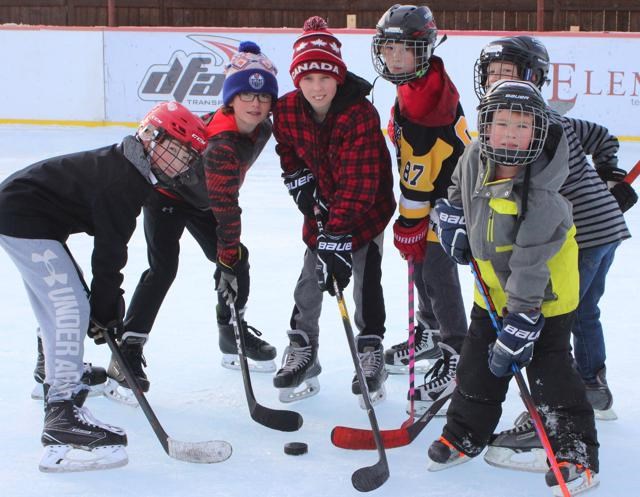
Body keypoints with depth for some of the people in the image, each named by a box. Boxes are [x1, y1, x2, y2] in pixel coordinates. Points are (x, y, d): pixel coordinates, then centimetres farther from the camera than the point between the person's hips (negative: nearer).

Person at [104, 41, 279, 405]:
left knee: (235, 260, 7)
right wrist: (229, 248, -37)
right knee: (163, 268, -18)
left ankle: (233, 333, 27)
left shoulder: (262, 127, -10)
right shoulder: (222, 142, -38)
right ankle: (128, 353, -17)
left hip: (204, 199, 8)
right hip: (168, 193, -8)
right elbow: (225, 205, -39)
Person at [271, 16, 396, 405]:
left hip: (368, 209, -5)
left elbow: (358, 182, -35)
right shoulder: (287, 110, -13)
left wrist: (338, 233, -41)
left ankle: (371, 354, 9)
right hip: (322, 207, 5)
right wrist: (300, 181, -6)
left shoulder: (361, 114, -30)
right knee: (309, 281, 7)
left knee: (366, 280, -6)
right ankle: (302, 351, 22)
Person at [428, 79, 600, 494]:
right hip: (494, 290, 6)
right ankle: (465, 435, 32)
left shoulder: (542, 196, -32)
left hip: (543, 295, -6)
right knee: (477, 364, 14)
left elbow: (530, 268, -31)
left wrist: (519, 325, -30)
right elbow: (459, 190, 14)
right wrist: (452, 217, 0)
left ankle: (577, 452, 12)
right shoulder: (475, 158, -13)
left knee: (550, 373, -3)